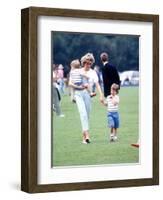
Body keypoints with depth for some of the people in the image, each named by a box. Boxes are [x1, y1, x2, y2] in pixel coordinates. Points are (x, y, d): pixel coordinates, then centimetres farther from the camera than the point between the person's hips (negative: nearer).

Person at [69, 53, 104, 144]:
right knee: (83, 113, -18)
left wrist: (101, 95, -17)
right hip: (78, 93, -2)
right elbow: (70, 83, 5)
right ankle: (87, 134, -27)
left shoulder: (93, 72, 7)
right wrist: (78, 86, -13)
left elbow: (97, 84, -5)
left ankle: (84, 137, 14)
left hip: (88, 93, 2)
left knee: (87, 115, 4)